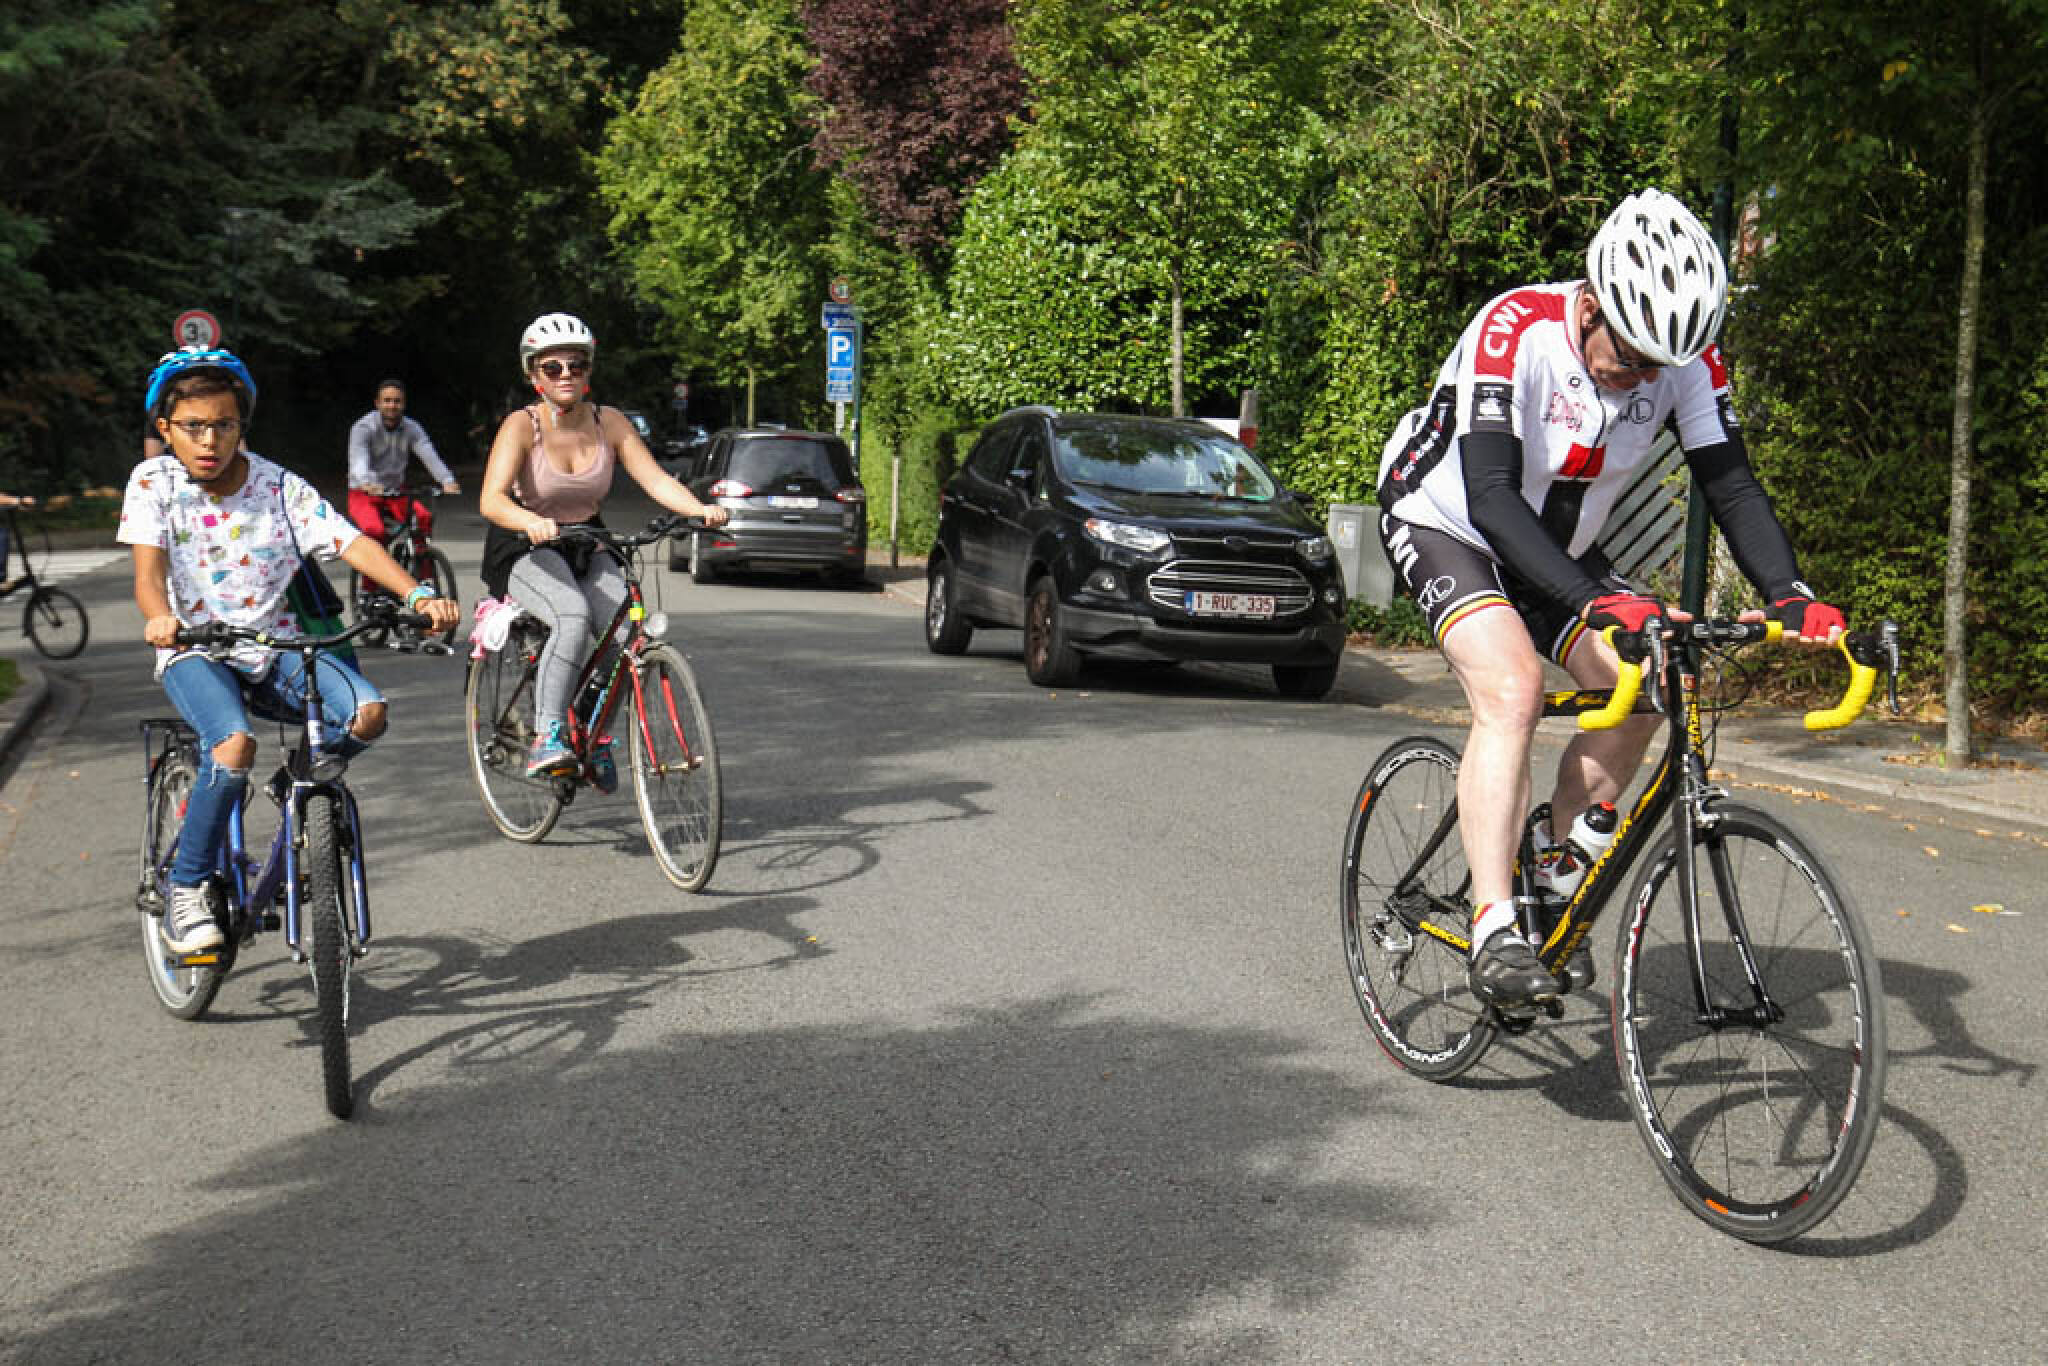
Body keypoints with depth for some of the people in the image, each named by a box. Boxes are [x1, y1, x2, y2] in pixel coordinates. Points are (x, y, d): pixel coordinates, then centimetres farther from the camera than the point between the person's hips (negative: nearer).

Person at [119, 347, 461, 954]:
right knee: (235, 744, -34)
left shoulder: (279, 487, 0)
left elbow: (352, 542, -10)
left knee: (367, 711, -25)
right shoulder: (153, 481, -3)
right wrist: (158, 618, -39)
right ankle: (186, 891, -13)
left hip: (275, 647, 3)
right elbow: (149, 569, -15)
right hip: (195, 652, -2)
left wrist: (418, 594, -27)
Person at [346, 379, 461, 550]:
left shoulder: (411, 428, -2)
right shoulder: (363, 428, -13)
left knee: (424, 517, -24)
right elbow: (358, 460, -31)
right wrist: (368, 483, -53)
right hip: (364, 494, -4)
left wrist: (447, 480, -38)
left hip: (396, 493, 4)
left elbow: (429, 455, -18)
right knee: (375, 530, -33)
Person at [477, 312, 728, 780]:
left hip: (585, 548, 4)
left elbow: (655, 479, -11)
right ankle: (547, 738, -30)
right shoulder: (522, 425, -15)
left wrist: (700, 509, -31)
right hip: (525, 549, -4)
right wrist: (533, 524, -50)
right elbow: (491, 500, -29)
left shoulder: (609, 422, -3)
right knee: (573, 616, -35)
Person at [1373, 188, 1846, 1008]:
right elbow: (1490, 495, -41)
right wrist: (1598, 601, -52)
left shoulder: (1685, 358, -17)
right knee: (1513, 685, -28)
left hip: (1558, 549, 6)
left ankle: (1548, 869, 9)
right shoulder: (1515, 331, -33)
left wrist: (1790, 595, -34)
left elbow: (1732, 485, -17)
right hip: (1444, 523, -6)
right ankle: (1494, 931, -28)